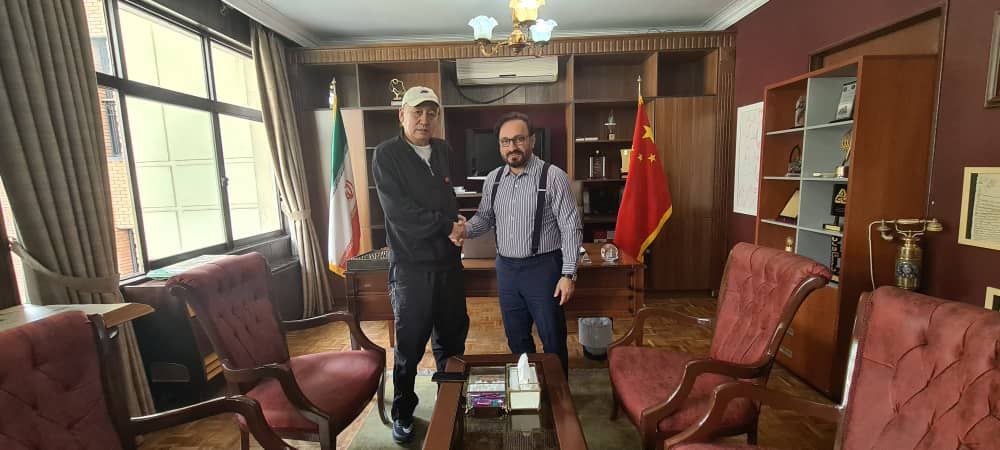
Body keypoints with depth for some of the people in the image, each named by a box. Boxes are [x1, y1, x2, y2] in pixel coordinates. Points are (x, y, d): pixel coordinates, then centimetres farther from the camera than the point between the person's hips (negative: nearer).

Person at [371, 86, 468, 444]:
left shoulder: (444, 151, 11)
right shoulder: (387, 154, -6)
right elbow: (398, 211, -16)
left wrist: (455, 224, 0)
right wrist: (446, 225, -12)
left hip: (448, 262, 5)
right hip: (411, 266, -5)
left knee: (453, 338, 15)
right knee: (410, 346, 6)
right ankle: (403, 414, 27)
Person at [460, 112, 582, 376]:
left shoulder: (553, 177, -12)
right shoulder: (493, 179, 5)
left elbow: (571, 229, -12)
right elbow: (484, 216, 14)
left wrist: (568, 275, -15)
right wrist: (465, 230, -8)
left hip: (542, 268, -5)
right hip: (505, 268, 5)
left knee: (553, 339, 9)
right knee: (516, 339, 19)